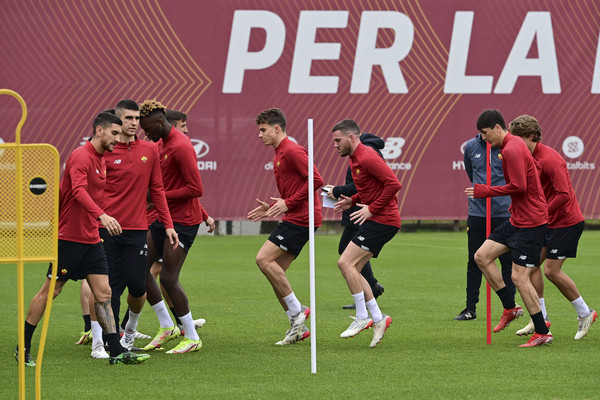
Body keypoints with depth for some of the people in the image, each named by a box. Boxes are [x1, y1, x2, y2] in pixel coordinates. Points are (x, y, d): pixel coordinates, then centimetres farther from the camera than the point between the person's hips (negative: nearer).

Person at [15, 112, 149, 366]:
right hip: (69, 238, -8)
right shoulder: (81, 156, -16)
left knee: (103, 294, 2)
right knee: (50, 291, 0)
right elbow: (79, 191, -32)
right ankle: (23, 347, 11)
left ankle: (117, 352, 0)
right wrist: (101, 215, -45)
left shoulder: (101, 160, 13)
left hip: (91, 240, 8)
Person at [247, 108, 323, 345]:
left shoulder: (292, 151, -12)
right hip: (293, 219, 10)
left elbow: (316, 180, -22)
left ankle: (297, 311, -9)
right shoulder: (278, 154, 20)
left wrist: (288, 203, -20)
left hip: (301, 218, -10)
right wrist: (271, 208, 14)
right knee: (275, 272, 6)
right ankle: (298, 327, 9)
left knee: (264, 259, -17)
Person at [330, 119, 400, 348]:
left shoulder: (367, 157, -17)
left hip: (382, 220, -11)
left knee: (346, 262, -15)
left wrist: (372, 209, -20)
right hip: (375, 220, 11)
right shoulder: (355, 159, 15)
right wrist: (352, 201, 10)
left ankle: (363, 317, -9)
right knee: (352, 270, 8)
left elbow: (394, 183, -24)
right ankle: (378, 318, 10)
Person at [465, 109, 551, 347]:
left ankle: (542, 333, 0)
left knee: (519, 278, -9)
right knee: (482, 256, 9)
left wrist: (485, 191, -16)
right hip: (517, 219, 11)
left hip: (530, 224, -11)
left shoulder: (511, 150, -19)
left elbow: (519, 186, -25)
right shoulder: (513, 145, 13)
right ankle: (510, 308, 16)